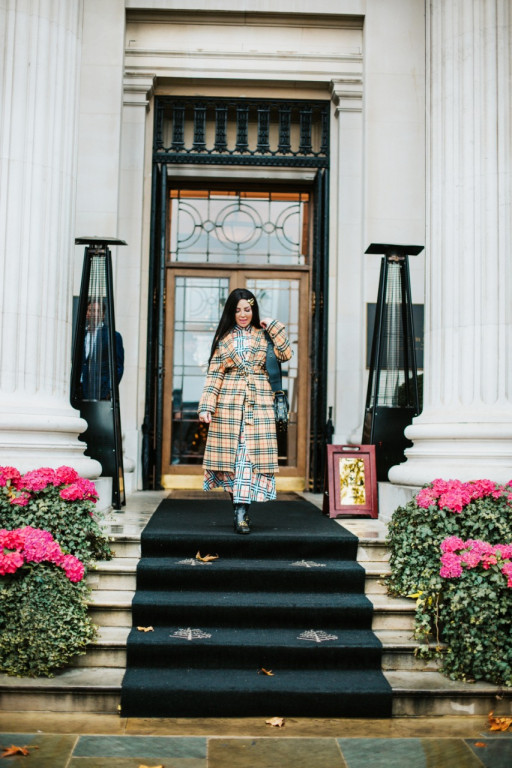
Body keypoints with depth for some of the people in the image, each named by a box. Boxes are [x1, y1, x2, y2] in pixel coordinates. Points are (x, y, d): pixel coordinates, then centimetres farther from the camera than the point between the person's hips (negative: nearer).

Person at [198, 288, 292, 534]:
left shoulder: (263, 335, 11)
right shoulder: (223, 338, 10)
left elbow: (285, 355, -4)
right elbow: (214, 374, 4)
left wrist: (274, 327, -3)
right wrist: (206, 406, -4)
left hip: (258, 403, 0)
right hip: (229, 402, 1)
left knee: (251, 454, -10)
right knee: (231, 455, 0)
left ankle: (241, 512, -14)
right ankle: (240, 512, 10)